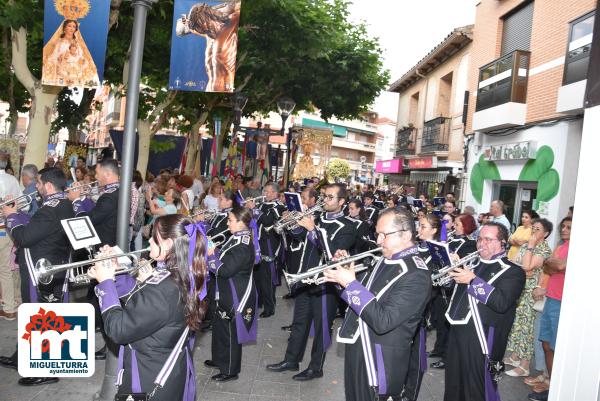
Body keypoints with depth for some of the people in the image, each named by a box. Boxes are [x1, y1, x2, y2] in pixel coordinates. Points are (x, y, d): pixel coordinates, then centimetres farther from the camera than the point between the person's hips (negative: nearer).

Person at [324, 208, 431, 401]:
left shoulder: (416, 275, -23)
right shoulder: (385, 260, 4)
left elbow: (383, 322, -29)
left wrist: (351, 283, -26)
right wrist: (345, 272, -2)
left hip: (381, 362, -8)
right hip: (356, 352, 8)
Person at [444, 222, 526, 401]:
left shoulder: (512, 271, -8)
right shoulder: (472, 262, 13)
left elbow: (502, 303, -24)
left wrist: (473, 280, -24)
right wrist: (454, 267, 3)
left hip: (481, 342, -7)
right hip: (456, 336, 7)